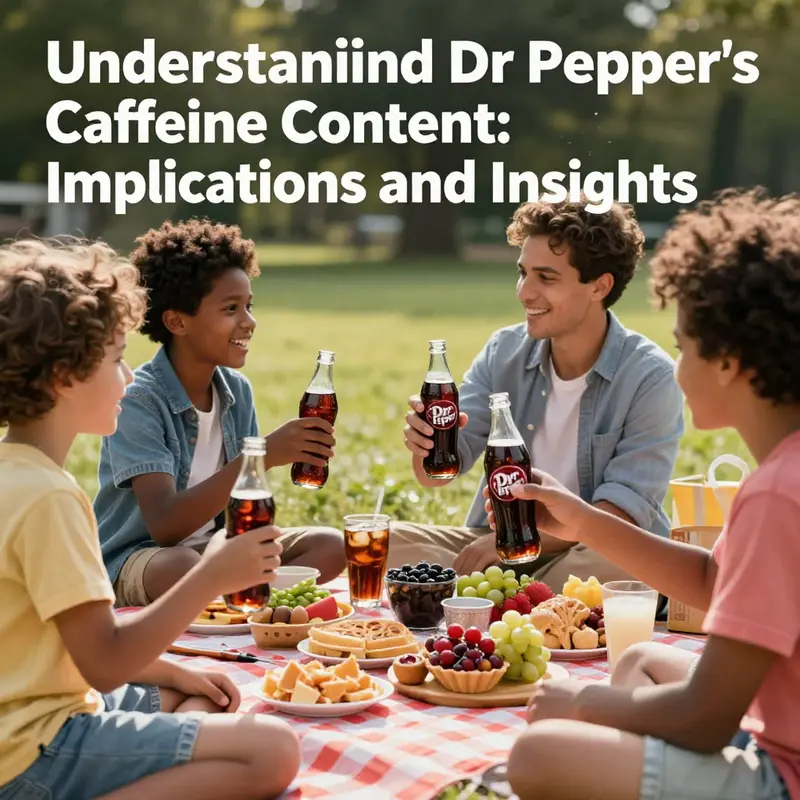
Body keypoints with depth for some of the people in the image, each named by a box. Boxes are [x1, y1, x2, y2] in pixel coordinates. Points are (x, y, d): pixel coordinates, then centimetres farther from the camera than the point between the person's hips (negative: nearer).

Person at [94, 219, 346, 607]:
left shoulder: (237, 390, 2)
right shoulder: (138, 399, -18)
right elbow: (164, 525, -29)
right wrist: (265, 455, -35)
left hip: (215, 545, 7)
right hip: (135, 560, -7)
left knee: (330, 546, -11)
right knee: (182, 567, -39)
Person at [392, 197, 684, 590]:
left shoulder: (650, 378, -12)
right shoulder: (503, 351, 2)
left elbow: (621, 515, -19)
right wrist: (428, 442, -26)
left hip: (597, 552, -4)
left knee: (608, 568, -37)